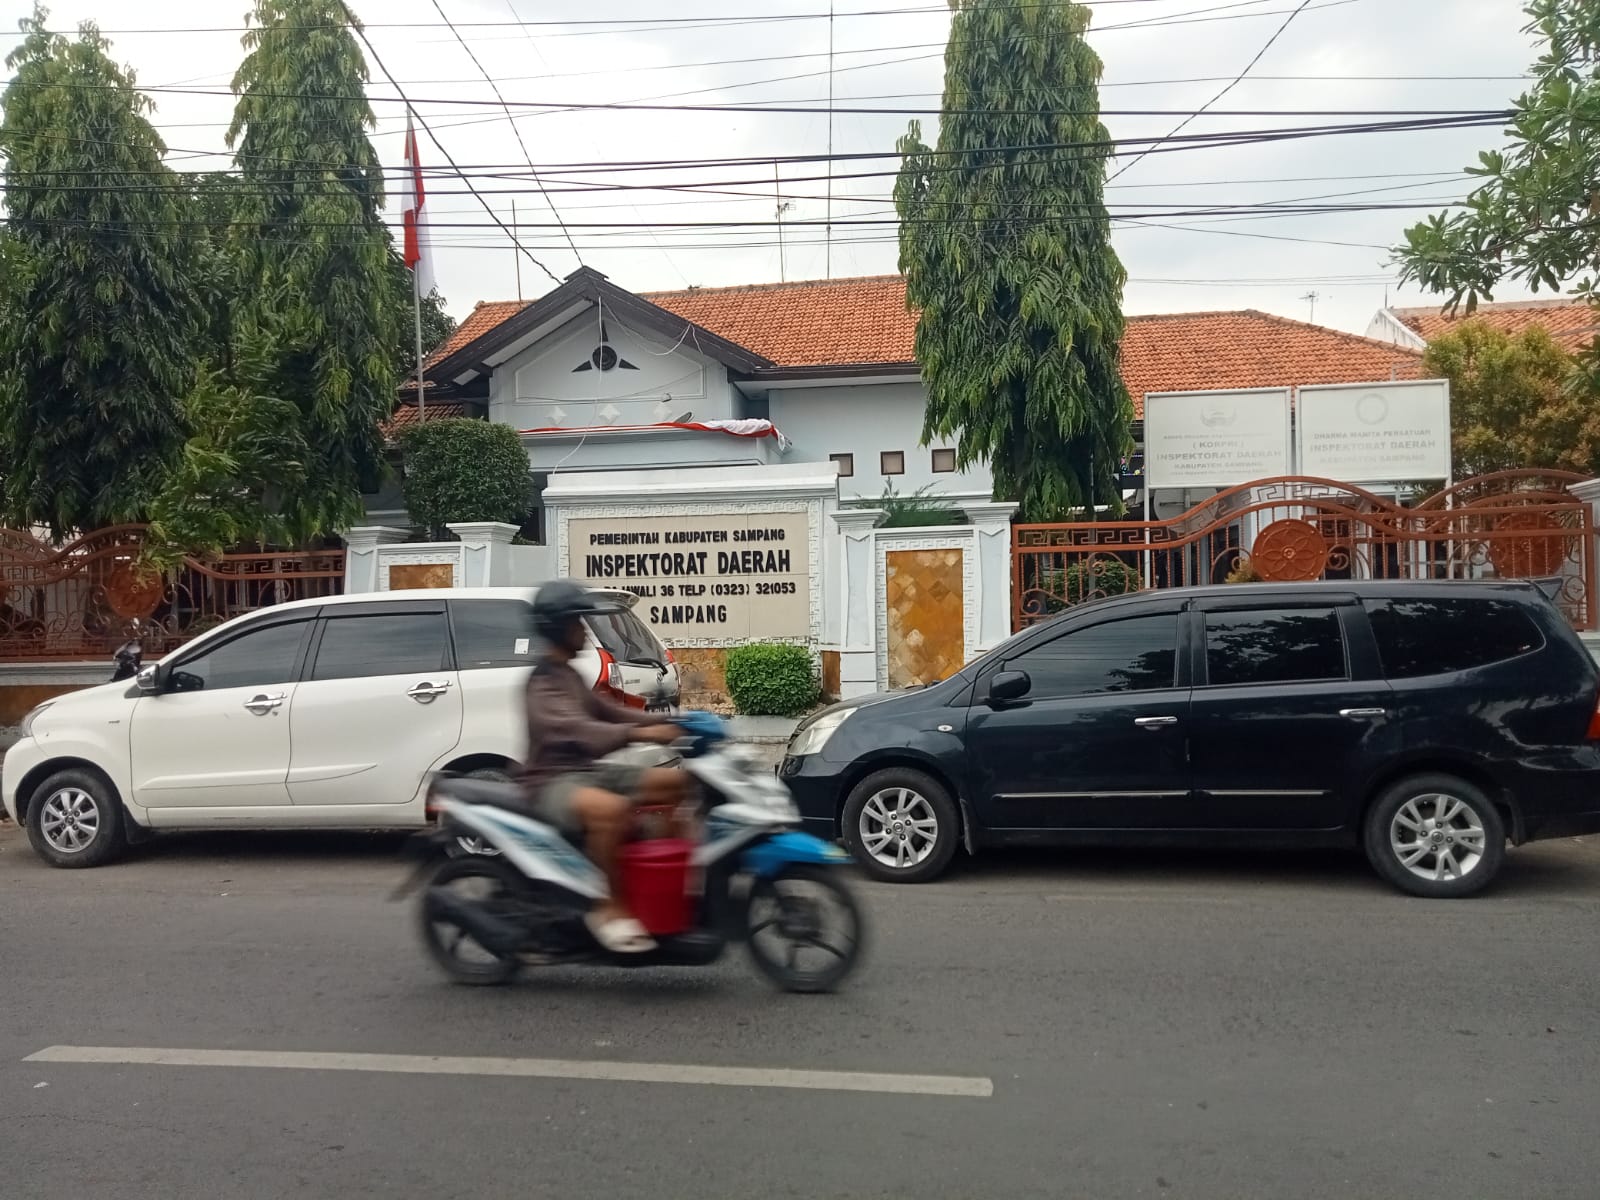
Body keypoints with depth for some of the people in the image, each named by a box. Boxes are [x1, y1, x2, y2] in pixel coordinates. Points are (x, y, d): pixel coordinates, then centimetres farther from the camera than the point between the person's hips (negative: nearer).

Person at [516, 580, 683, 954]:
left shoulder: (569, 675, 17)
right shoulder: (544, 682, -14)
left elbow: (605, 711, 20)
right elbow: (574, 728, -31)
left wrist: (664, 723, 5)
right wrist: (638, 733, -43)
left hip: (588, 771, 10)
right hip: (552, 781, -10)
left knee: (676, 781, 2)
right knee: (612, 808, -39)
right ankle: (609, 907, -24)